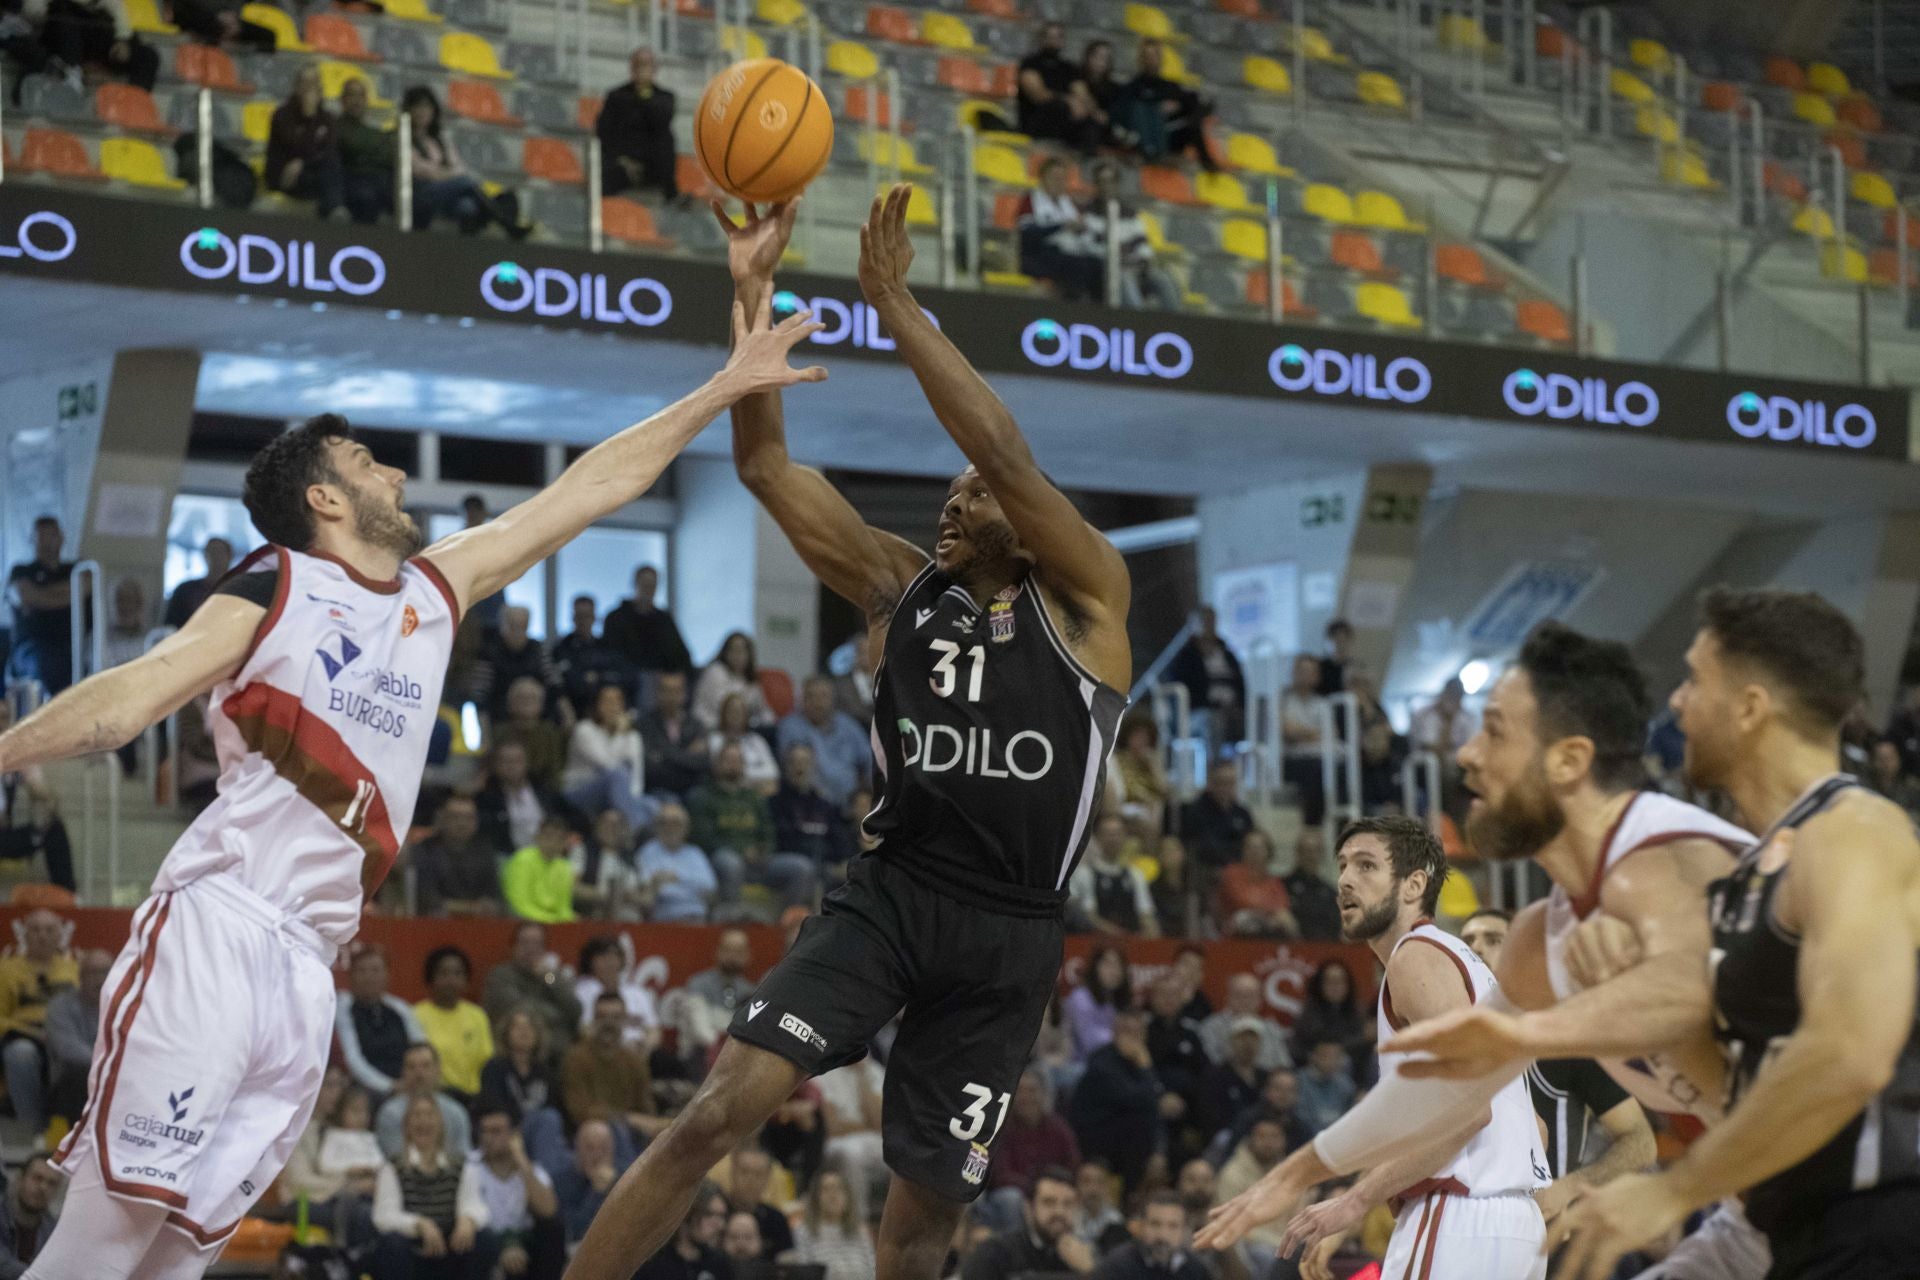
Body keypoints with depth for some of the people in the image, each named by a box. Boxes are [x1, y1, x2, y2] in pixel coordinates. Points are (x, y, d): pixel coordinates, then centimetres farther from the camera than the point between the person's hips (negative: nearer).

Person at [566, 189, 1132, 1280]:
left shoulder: (1087, 603, -2)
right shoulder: (902, 589, 8)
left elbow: (1006, 452, -18)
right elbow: (767, 466, 0)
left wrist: (894, 301, -18)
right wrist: (753, 293, -11)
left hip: (1009, 938, -2)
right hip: (889, 896, 2)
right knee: (719, 1112, -17)